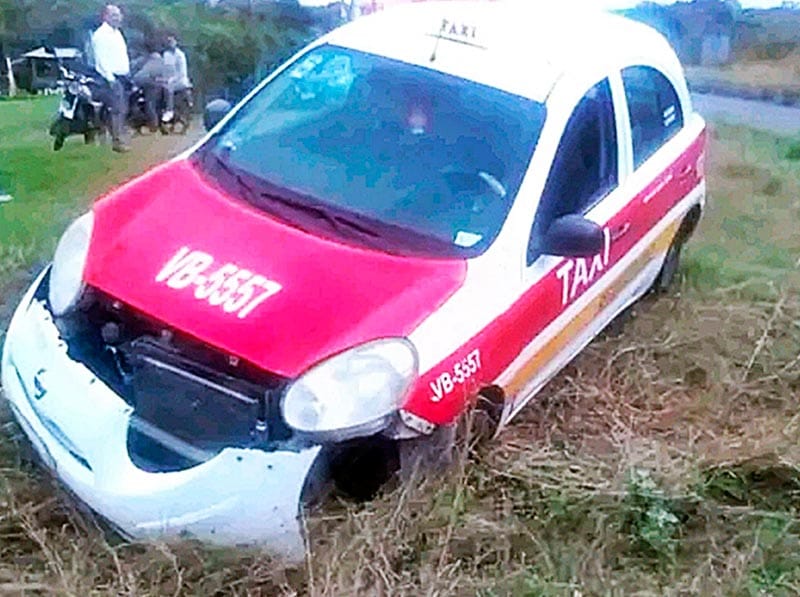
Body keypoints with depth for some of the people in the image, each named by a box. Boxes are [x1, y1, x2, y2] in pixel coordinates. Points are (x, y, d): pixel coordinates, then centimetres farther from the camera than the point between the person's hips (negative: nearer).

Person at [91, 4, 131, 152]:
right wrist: (110, 78, -20)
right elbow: (101, 59, -15)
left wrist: (128, 74, 17)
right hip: (111, 77, -9)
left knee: (123, 109, 9)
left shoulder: (117, 32, 19)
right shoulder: (101, 34, -8)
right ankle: (117, 140, -11)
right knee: (117, 109, -12)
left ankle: (121, 137, 16)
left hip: (123, 77, 9)